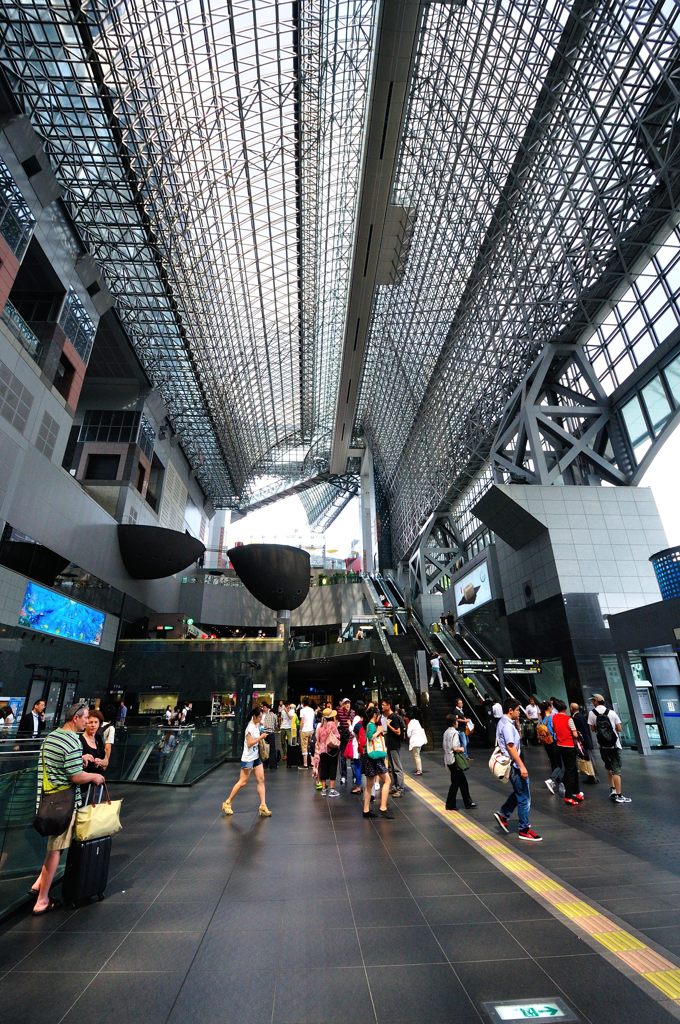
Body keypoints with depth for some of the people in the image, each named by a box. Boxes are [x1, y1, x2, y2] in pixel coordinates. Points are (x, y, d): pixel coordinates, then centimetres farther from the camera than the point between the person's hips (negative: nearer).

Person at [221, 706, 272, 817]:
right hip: (248, 759, -8)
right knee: (243, 782, 2)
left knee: (261, 780, 2)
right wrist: (261, 737, -23)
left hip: (256, 757, 8)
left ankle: (263, 806, 5)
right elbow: (249, 743, -23)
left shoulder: (257, 725, 5)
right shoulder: (250, 727, -20)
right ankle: (227, 803, 19)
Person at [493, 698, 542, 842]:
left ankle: (503, 814, 27)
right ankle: (524, 830, 12)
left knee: (519, 793, 23)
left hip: (513, 765, 10)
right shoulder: (507, 725, -21)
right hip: (514, 765, -10)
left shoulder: (504, 723, 11)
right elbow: (511, 747, -26)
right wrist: (522, 766, -26)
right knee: (524, 798, 1)